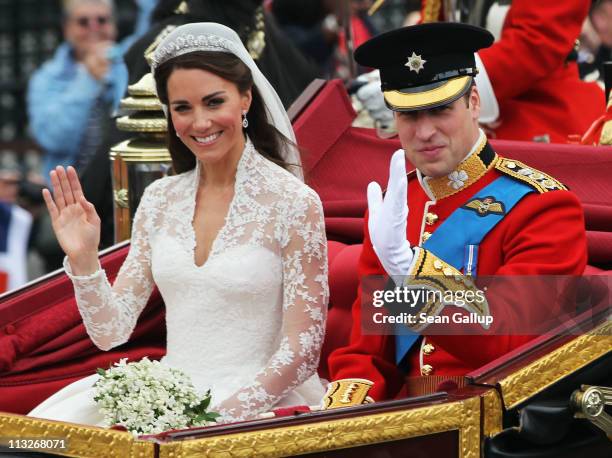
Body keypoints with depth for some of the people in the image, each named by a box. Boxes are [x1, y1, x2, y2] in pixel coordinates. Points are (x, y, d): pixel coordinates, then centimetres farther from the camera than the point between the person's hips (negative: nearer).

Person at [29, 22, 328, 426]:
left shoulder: (294, 203, -7)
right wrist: (83, 260, -8)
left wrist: (222, 415, -17)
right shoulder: (160, 200, 8)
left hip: (257, 403, -5)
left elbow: (301, 353, -8)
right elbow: (112, 332, 8)